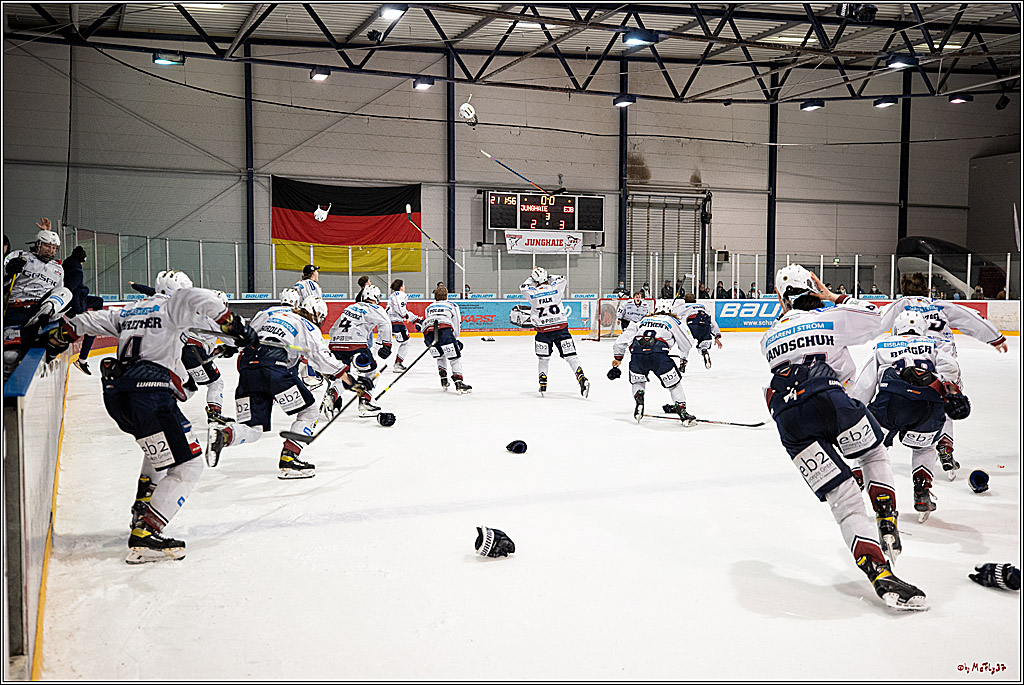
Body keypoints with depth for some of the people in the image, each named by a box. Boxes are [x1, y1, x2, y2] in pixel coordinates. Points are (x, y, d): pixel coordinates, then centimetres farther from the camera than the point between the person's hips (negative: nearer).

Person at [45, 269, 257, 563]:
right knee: (187, 466, -8)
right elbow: (200, 299, -14)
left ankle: (142, 510, 35)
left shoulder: (129, 311, 27)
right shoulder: (171, 307, 6)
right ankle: (144, 534, -17)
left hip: (116, 396, 9)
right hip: (149, 392, -9)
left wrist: (57, 337, 44)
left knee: (161, 447, 36)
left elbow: (86, 321, 31)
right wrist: (232, 323, -10)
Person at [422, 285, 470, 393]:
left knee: (440, 356, 27)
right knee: (455, 357, 2)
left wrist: (427, 341, 36)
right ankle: (459, 383, -10)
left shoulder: (429, 308, 34)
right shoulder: (452, 305, 24)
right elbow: (457, 326, 20)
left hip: (429, 334, 4)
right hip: (444, 331, -4)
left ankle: (444, 380, 18)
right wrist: (454, 339, 32)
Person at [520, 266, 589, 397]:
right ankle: (581, 378, -12)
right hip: (561, 328, 0)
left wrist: (531, 278, 22)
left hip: (543, 331, 0)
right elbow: (562, 278, 17)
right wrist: (549, 277, 27)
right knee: (570, 355, 1)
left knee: (543, 358, 16)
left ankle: (543, 383, 16)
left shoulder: (532, 293, -7)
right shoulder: (556, 288, -5)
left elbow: (523, 287, 15)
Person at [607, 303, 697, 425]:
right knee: (674, 383, 15)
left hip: (637, 354, 3)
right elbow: (686, 344, 29)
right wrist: (683, 357, 50)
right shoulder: (673, 321, 28)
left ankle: (638, 397, 5)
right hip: (658, 353, -2)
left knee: (637, 381, 29)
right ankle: (682, 412, 10)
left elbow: (622, 339, 31)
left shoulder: (643, 320, 35)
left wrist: (618, 357, 42)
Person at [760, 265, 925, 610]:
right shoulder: (832, 317, 18)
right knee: (874, 454, 30)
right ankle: (887, 527, 20)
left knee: (844, 500, 2)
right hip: (828, 399, -2)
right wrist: (836, 298, 42)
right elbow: (873, 319, 34)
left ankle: (879, 573, -12)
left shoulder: (770, 336, 27)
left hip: (788, 421, 3)